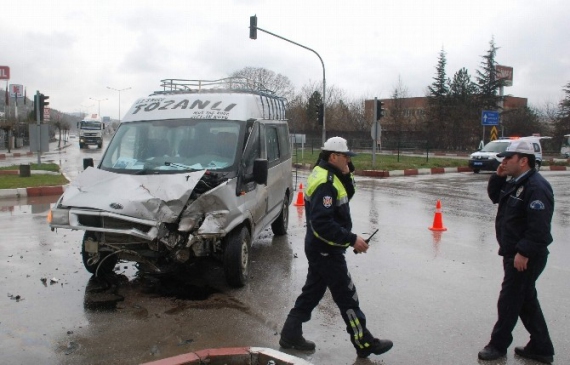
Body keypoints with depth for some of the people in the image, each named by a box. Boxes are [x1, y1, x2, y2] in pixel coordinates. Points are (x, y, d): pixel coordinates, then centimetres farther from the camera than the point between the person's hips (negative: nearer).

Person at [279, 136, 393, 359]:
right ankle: (365, 344, 13)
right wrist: (352, 240, -26)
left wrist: (346, 174, -3)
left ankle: (291, 335, 27)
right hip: (326, 250, -10)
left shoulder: (326, 175, 9)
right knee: (347, 298, 1)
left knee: (312, 292, 18)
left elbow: (346, 195, 13)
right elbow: (322, 223, -30)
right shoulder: (325, 183, -23)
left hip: (320, 248, 10)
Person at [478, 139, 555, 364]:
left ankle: (498, 345, 18)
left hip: (526, 256, -10)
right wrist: (498, 176, 6)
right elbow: (495, 197, 22)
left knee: (509, 300, 3)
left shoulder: (536, 187, -22)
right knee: (526, 300, 17)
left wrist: (523, 253, -25)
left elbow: (538, 226, -26)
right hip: (514, 252, 10)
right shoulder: (515, 182, 10)